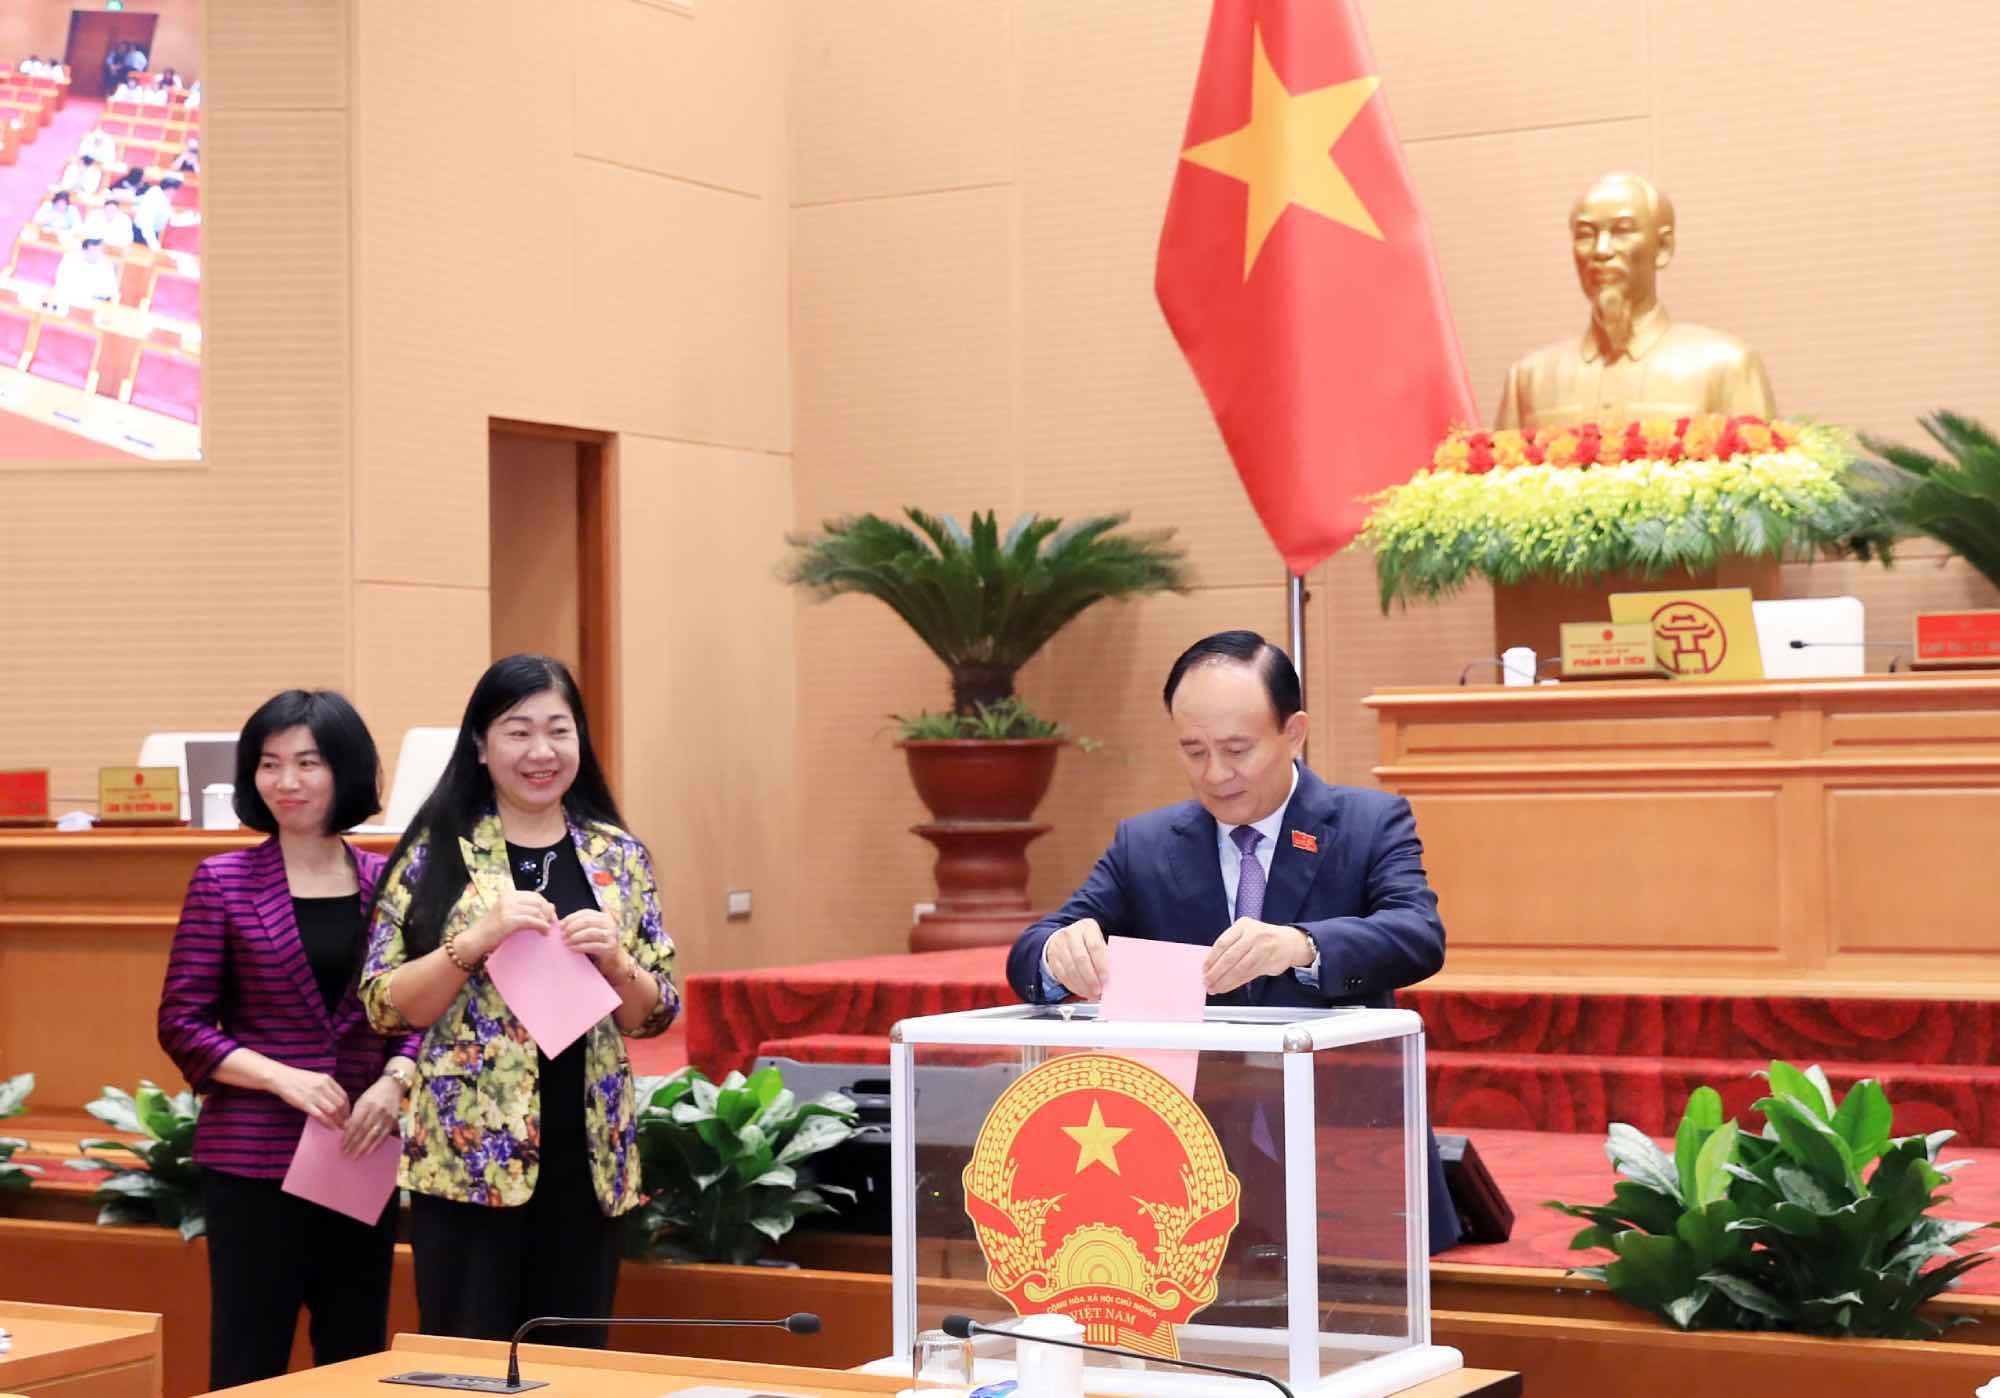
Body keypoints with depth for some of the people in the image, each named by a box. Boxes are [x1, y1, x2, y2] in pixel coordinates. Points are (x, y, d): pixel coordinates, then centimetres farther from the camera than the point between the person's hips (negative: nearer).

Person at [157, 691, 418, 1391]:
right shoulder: (223, 881, -1)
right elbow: (182, 1024, -2)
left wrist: (395, 1080, -10)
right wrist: (284, 1077, -15)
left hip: (362, 1156, 3)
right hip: (252, 1157, -3)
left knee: (357, 1359, 9)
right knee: (249, 1362, -1)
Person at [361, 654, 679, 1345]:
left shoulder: (619, 856, 7)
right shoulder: (438, 852, -1)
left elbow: (654, 1015, 8)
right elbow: (385, 1006, -5)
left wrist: (613, 959, -12)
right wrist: (479, 939, -19)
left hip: (588, 1154, 3)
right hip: (468, 1154, -3)